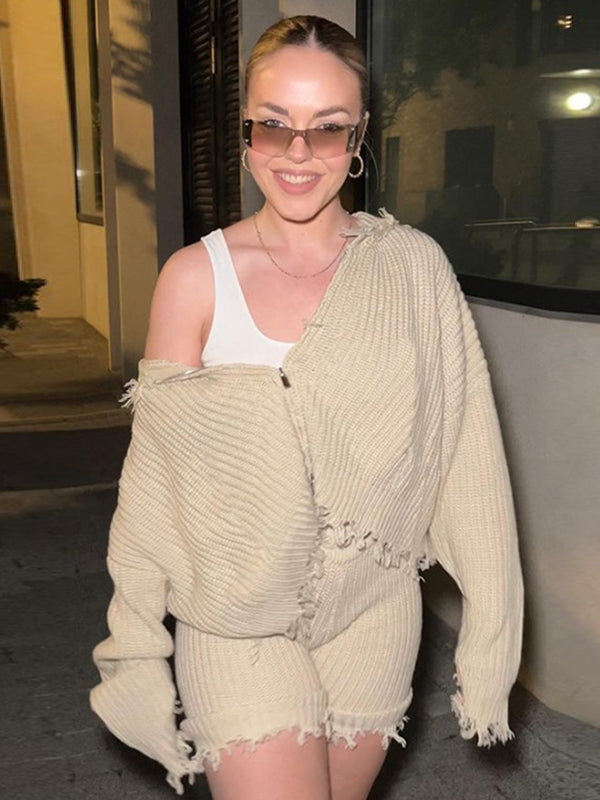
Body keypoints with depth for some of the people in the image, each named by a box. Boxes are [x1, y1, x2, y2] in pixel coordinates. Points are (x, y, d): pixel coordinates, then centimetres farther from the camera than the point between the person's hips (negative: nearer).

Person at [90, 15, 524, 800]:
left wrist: (491, 637, -4)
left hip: (373, 612, 2)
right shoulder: (195, 277, -9)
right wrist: (136, 642, -2)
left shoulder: (414, 267, -6)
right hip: (237, 619, -1)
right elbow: (154, 477, -4)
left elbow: (465, 458, -4)